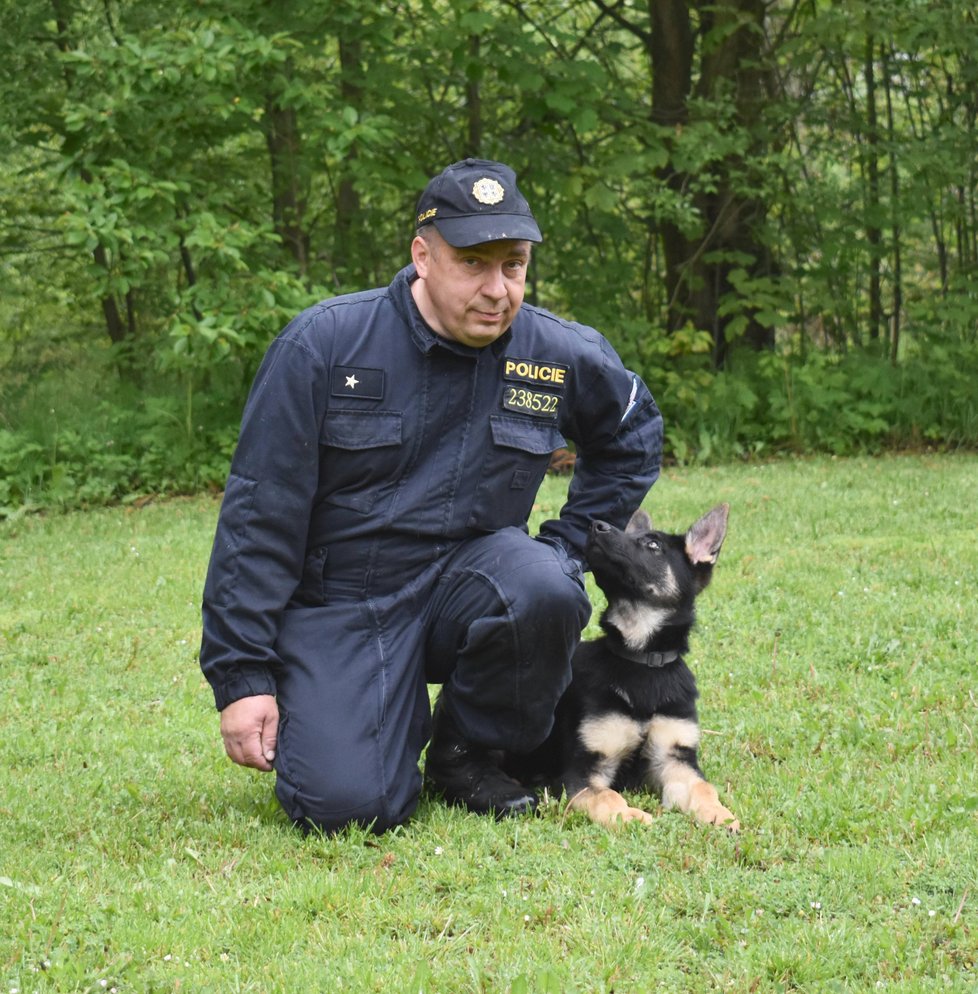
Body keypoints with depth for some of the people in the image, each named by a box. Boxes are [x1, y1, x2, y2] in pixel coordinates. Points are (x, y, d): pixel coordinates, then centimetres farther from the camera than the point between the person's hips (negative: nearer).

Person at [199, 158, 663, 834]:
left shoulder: (561, 355, -2)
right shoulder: (325, 345, -11)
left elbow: (633, 437, 21)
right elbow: (258, 518, -9)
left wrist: (568, 547, 7)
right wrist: (243, 676, -11)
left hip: (464, 582, 3)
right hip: (340, 602, -3)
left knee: (543, 590, -32)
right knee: (349, 806, -23)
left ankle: (466, 755, -3)